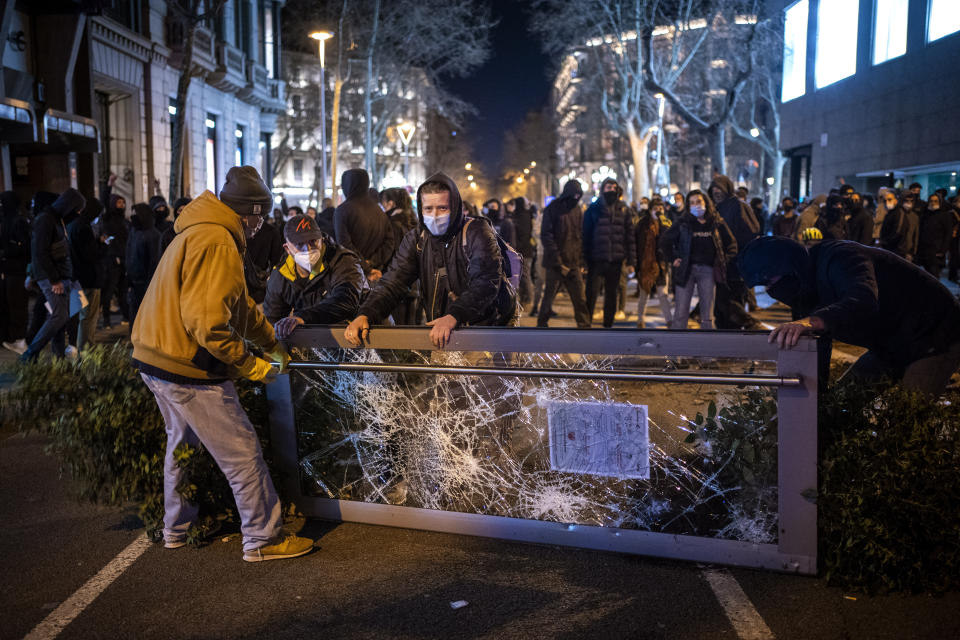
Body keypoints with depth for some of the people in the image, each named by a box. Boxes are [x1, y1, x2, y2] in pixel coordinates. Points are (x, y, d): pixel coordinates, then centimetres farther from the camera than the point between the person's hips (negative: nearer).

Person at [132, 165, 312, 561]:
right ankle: (264, 539, 9)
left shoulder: (199, 233, 16)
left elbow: (241, 305, 22)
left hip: (157, 359, 11)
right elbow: (207, 322, -27)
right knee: (242, 452, -1)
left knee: (183, 443, 25)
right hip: (187, 366, -11)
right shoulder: (216, 243, -20)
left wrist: (273, 345, 23)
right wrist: (250, 365, -17)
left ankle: (177, 529, 40)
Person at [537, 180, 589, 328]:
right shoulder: (552, 209, -5)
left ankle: (584, 326, 3)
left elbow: (580, 237, 14)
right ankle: (542, 324, 18)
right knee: (548, 297, 4)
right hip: (555, 265, -4)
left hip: (574, 265, 4)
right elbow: (546, 237, -10)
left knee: (580, 299, -1)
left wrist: (581, 262, 5)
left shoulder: (578, 210, 10)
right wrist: (558, 263, -15)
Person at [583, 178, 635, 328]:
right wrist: (586, 258, -6)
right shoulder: (593, 209, 1)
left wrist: (629, 257, 1)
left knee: (611, 295, 12)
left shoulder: (623, 210, 8)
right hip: (597, 259, -3)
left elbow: (629, 234, 8)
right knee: (591, 294, -5)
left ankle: (608, 324, 22)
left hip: (616, 260, 3)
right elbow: (586, 235, 0)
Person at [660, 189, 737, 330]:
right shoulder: (683, 223, 3)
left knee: (707, 315, 6)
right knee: (680, 313, -1)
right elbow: (665, 240, 11)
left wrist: (725, 261, 4)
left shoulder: (717, 223, 5)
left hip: (708, 271, 1)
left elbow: (731, 244, 14)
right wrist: (672, 259, 4)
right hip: (686, 269, -1)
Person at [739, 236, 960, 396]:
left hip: (935, 336, -9)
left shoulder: (838, 257, -27)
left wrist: (812, 321, -64)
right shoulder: (807, 289, 1)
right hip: (890, 347, 9)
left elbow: (864, 301, -49)